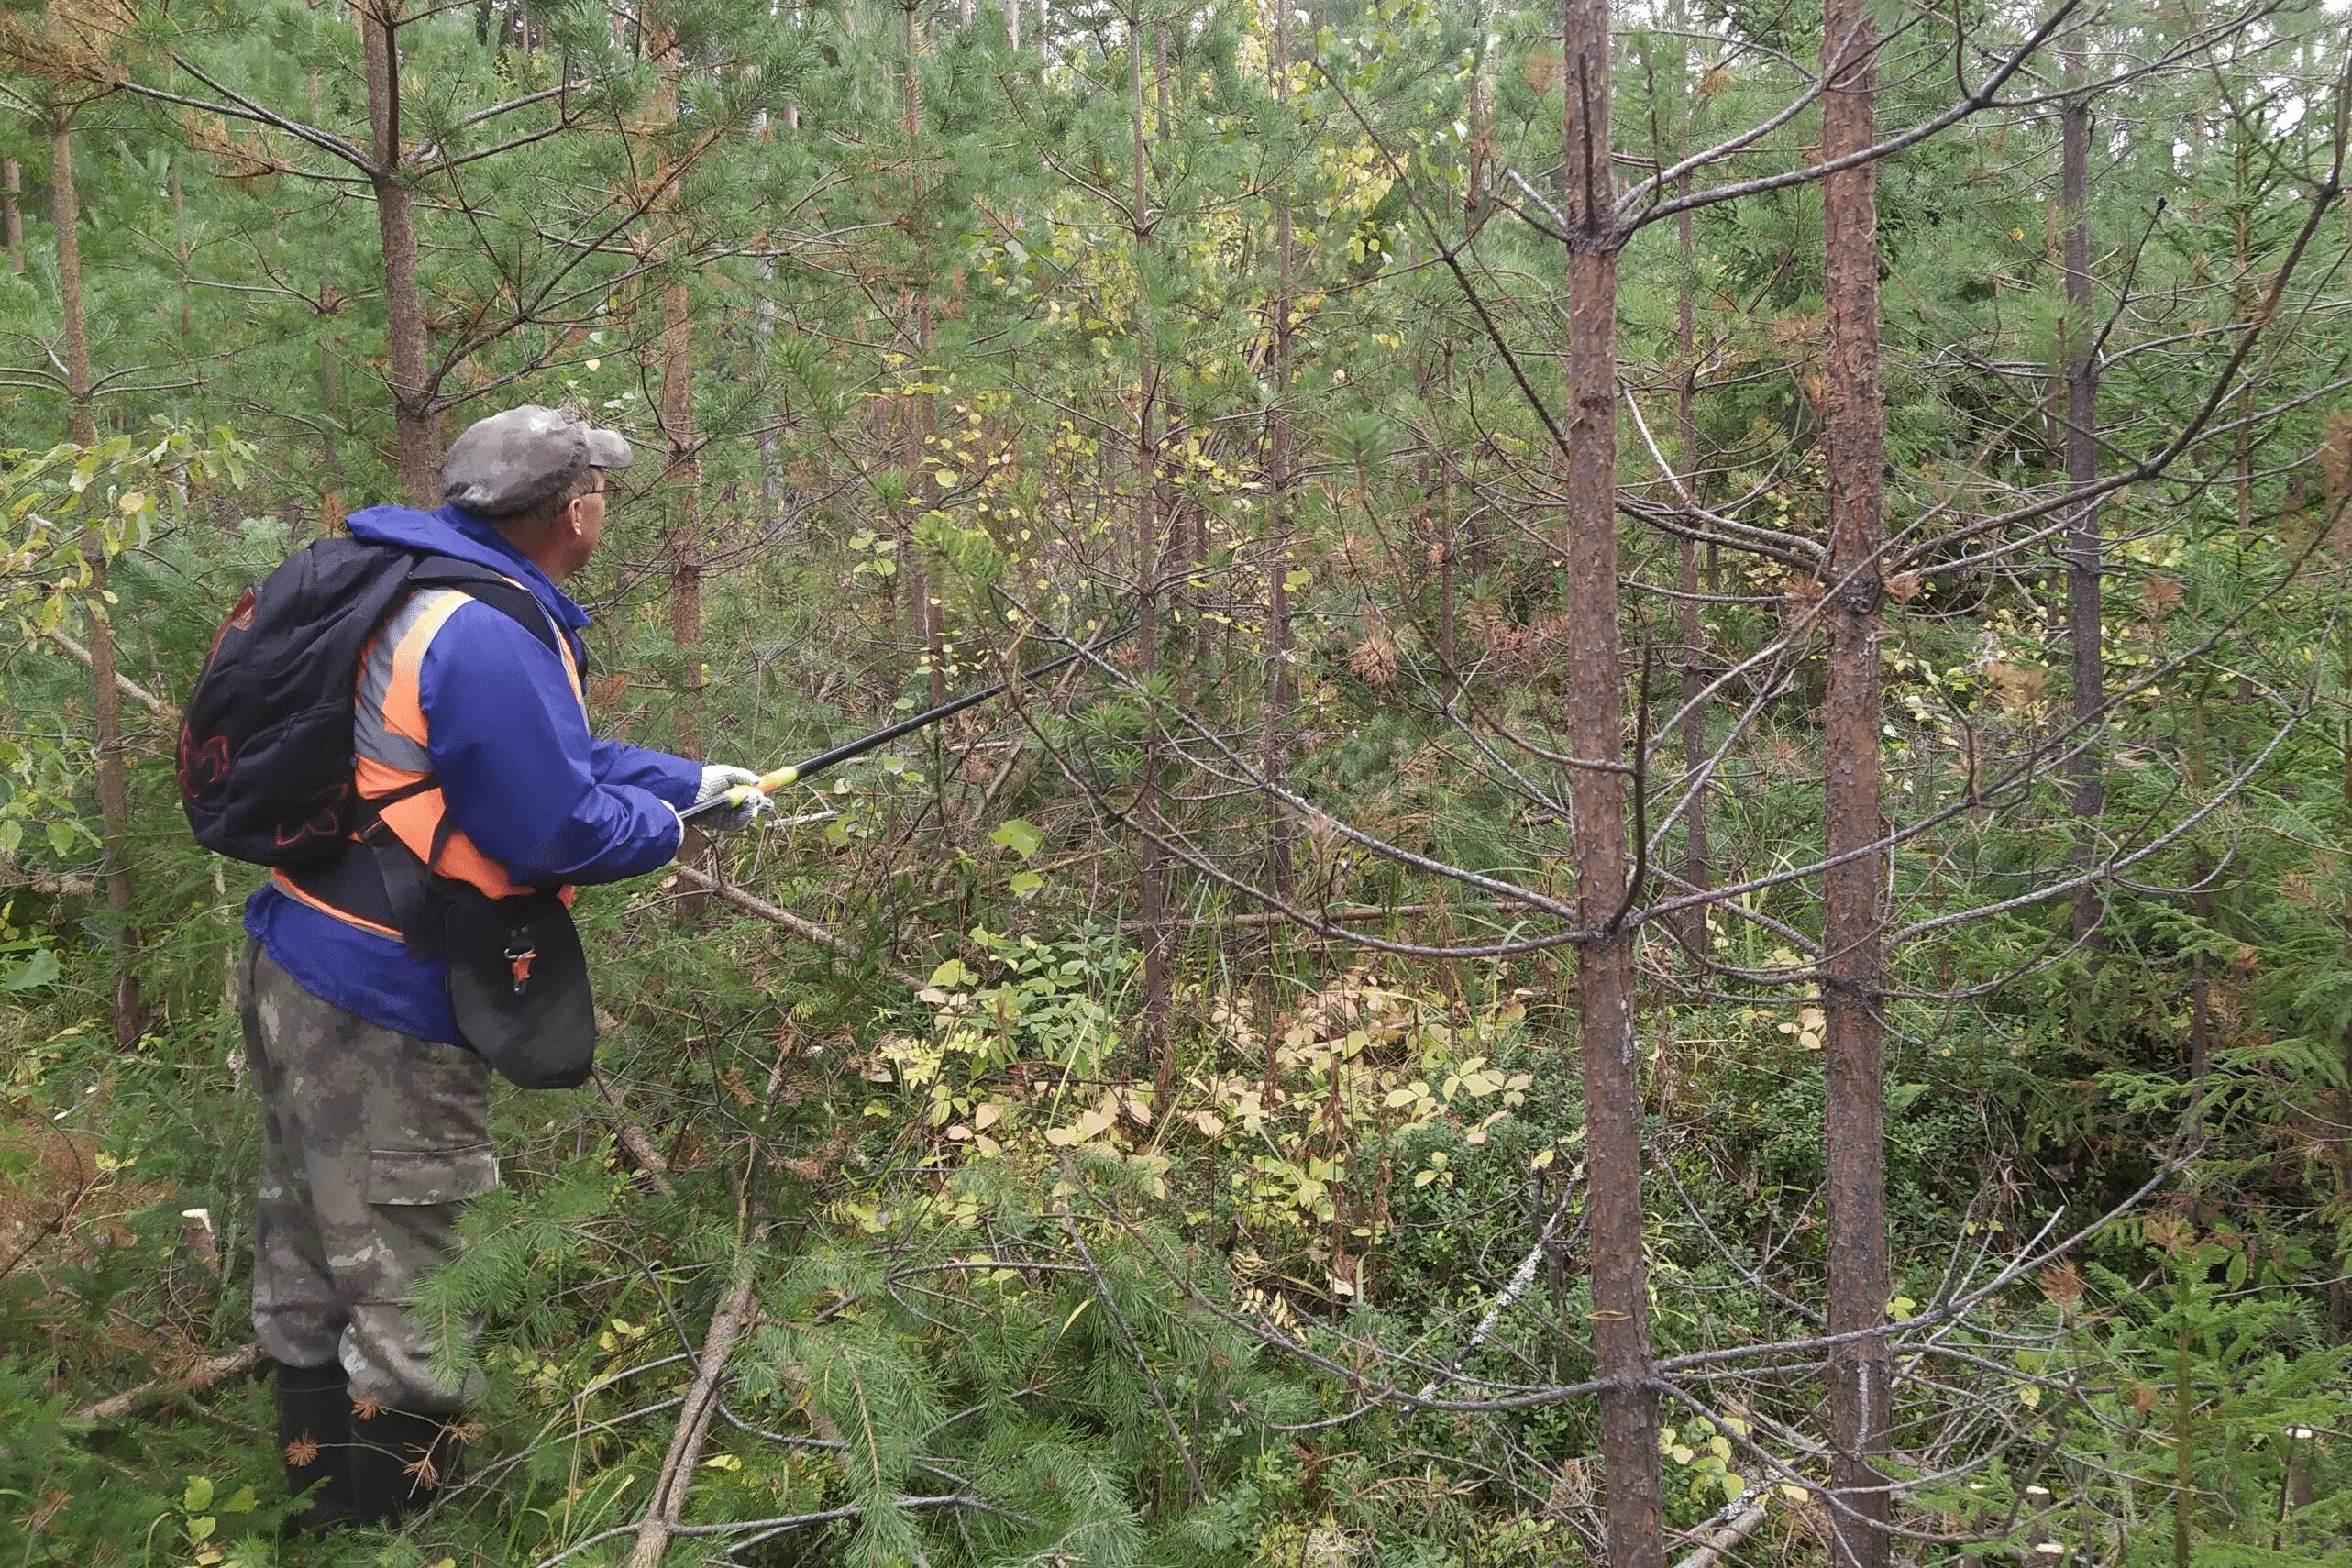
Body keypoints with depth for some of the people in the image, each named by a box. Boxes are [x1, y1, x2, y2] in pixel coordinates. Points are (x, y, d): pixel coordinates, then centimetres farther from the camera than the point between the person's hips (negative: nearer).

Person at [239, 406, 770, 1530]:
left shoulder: (424, 592, 10)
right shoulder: (491, 638, -23)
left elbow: (545, 753, 19)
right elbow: (562, 831, -23)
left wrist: (690, 780, 18)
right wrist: (665, 826, -3)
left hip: (298, 971, 11)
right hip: (384, 1016, -11)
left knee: (312, 1255, 22)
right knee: (408, 1297, 3)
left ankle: (322, 1498, 39)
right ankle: (390, 1519, 17)